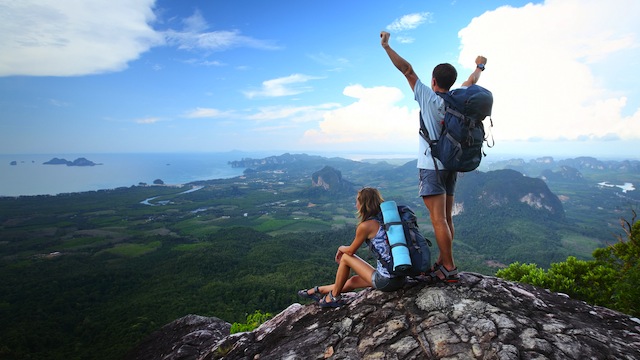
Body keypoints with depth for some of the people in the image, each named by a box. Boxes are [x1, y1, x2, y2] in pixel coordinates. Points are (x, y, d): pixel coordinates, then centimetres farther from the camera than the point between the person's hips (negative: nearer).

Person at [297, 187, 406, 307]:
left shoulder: (365, 226, -14)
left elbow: (350, 251, 1)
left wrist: (341, 248, 21)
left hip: (385, 281, -7)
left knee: (345, 257, 10)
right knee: (353, 281, 23)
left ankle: (334, 297, 24)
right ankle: (318, 291, 40)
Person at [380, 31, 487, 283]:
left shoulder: (429, 98, -8)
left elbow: (407, 70, -7)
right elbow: (472, 81, 29)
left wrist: (386, 46, -2)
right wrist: (479, 66, 49)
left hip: (432, 166, -7)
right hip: (451, 165, 8)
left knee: (439, 220, -7)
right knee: (446, 218, 10)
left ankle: (449, 269, -5)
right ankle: (442, 264, 18)